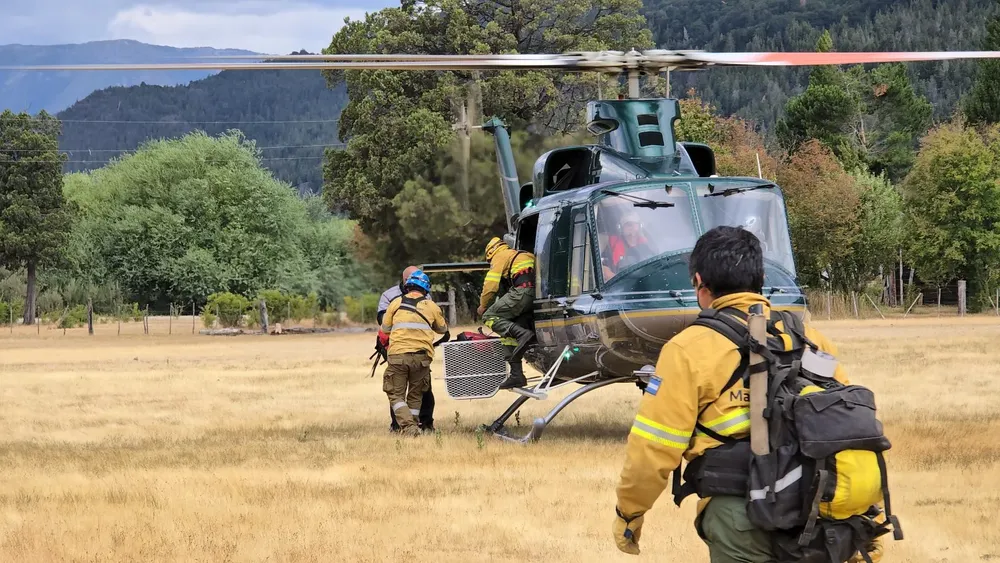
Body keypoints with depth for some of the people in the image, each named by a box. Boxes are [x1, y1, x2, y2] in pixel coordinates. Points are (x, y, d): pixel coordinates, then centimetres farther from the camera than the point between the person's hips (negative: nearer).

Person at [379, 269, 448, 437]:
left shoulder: (396, 303, 8)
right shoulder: (431, 306, 10)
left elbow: (385, 329, 17)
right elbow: (443, 329, 24)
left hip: (397, 354, -2)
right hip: (422, 357, 2)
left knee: (396, 395, 3)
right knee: (415, 395, 18)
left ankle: (408, 426, -16)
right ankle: (413, 426, 17)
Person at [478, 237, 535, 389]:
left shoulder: (500, 257, 8)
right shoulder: (524, 255, 33)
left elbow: (491, 285, 0)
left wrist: (483, 305, 14)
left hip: (521, 292, -8)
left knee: (489, 317, -5)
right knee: (509, 335, 12)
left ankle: (523, 334, -25)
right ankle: (516, 375, 6)